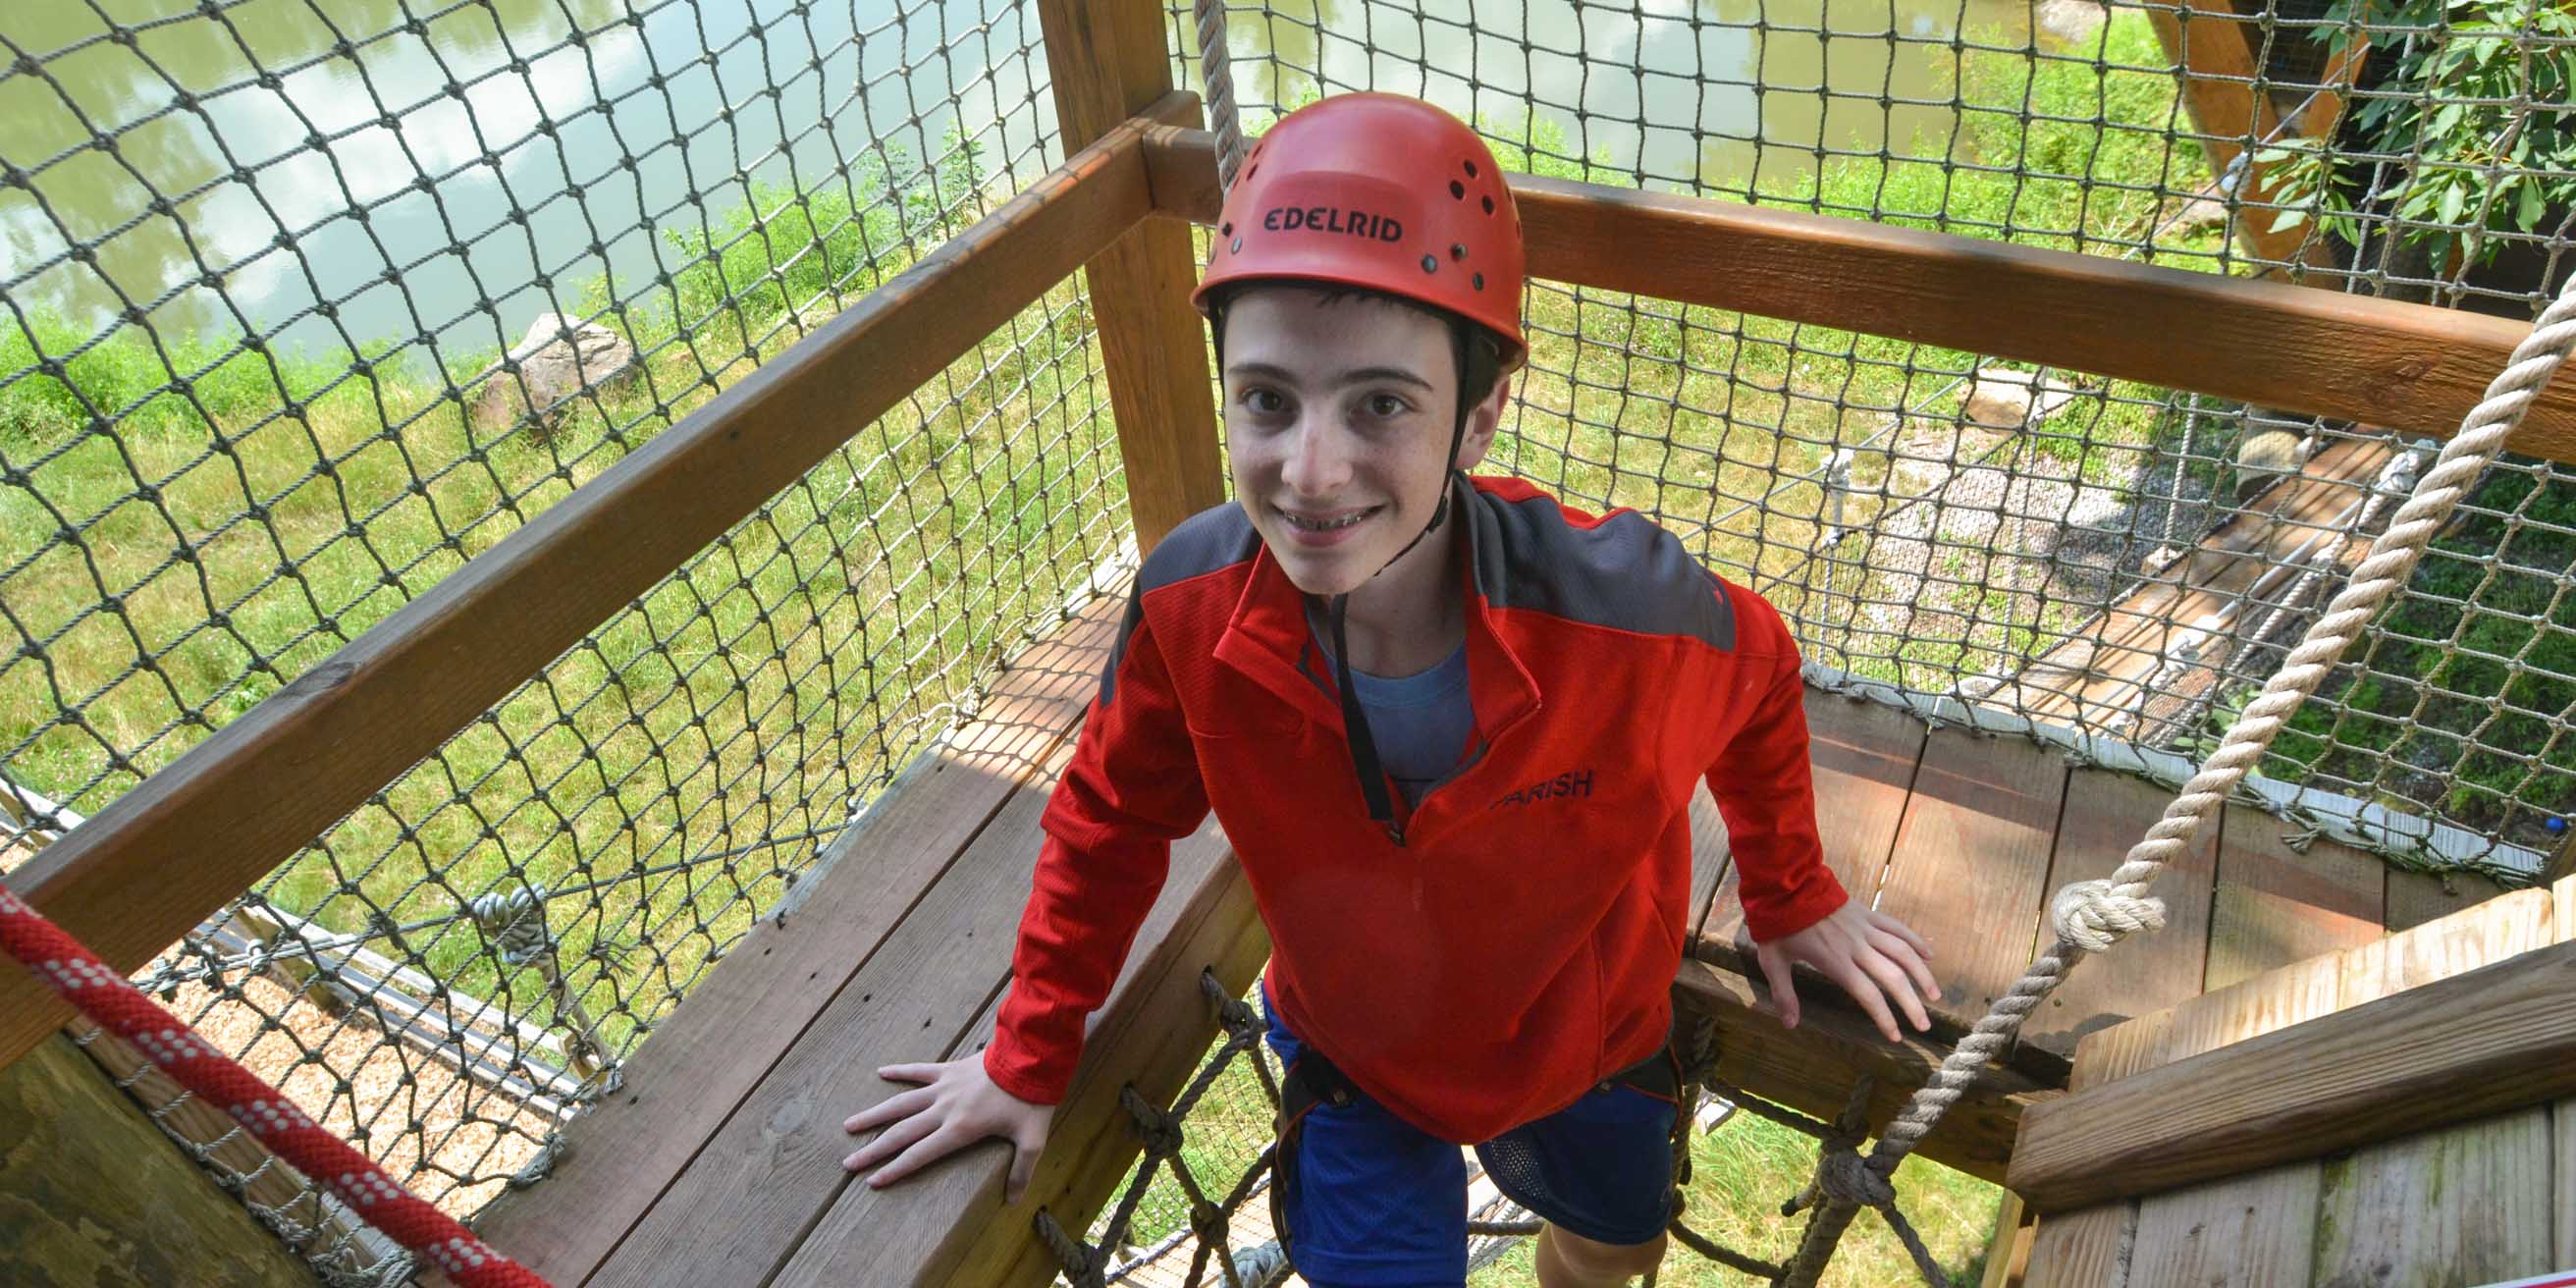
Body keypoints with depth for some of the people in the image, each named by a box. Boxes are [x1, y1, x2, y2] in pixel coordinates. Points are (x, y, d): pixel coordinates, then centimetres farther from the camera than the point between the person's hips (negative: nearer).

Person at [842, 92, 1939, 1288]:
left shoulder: (1628, 608, -36)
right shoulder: (1190, 603, -31)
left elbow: (1756, 679, -11)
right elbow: (1114, 816, -11)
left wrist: (1791, 895, 4)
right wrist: (1029, 1055, -1)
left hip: (1585, 1052, 1)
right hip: (1350, 1057, -1)